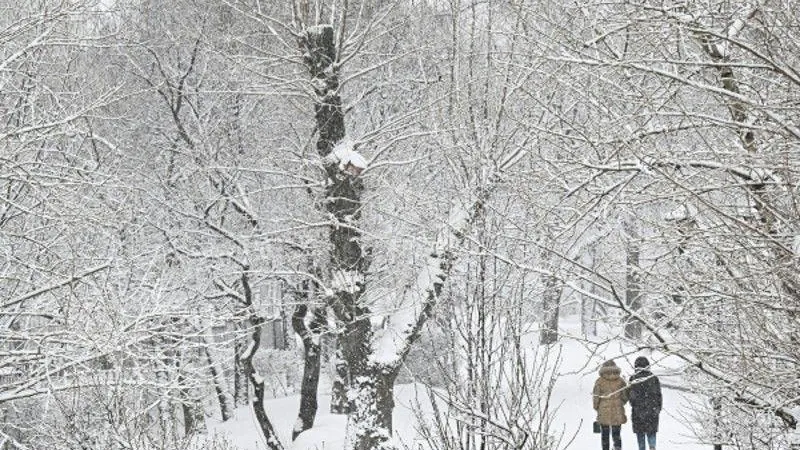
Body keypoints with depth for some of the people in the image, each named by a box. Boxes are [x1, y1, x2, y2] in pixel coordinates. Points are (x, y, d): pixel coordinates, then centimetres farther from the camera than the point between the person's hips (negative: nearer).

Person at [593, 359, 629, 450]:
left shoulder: (599, 382, -7)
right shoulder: (621, 381, -3)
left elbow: (595, 397, -4)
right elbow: (625, 397, 3)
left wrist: (597, 408, 14)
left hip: (603, 413, -1)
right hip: (617, 413, 1)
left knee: (604, 435, 13)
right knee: (616, 434, 8)